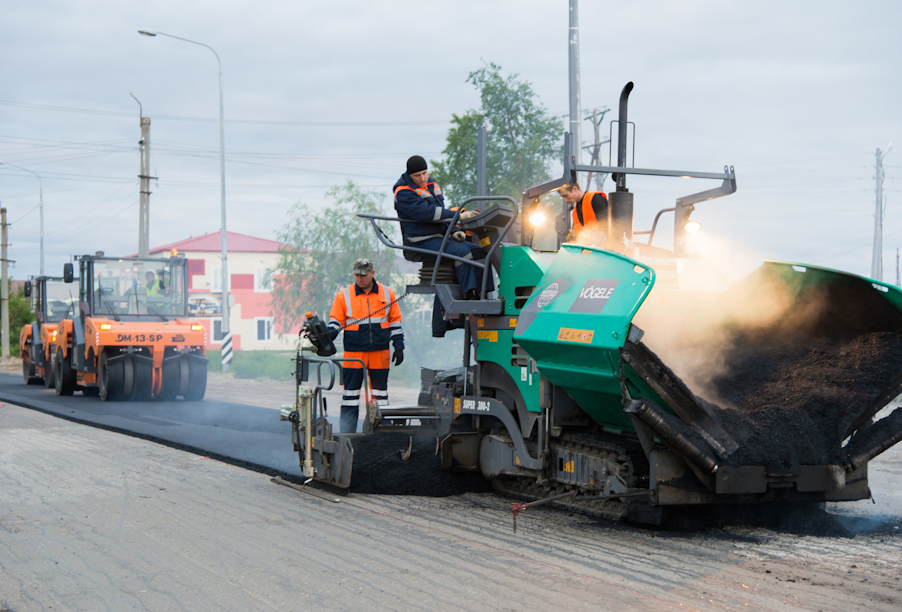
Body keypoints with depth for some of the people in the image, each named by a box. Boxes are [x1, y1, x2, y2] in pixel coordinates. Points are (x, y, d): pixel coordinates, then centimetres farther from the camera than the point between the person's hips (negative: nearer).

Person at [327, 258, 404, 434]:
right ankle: (346, 435, 4)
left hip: (380, 353, 1)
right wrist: (330, 334, -15)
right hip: (353, 353, -1)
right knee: (350, 393, 0)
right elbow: (336, 320, 6)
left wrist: (399, 346, 9)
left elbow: (395, 321, 12)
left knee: (380, 393, 7)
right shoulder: (343, 295, 4)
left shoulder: (387, 293, 8)